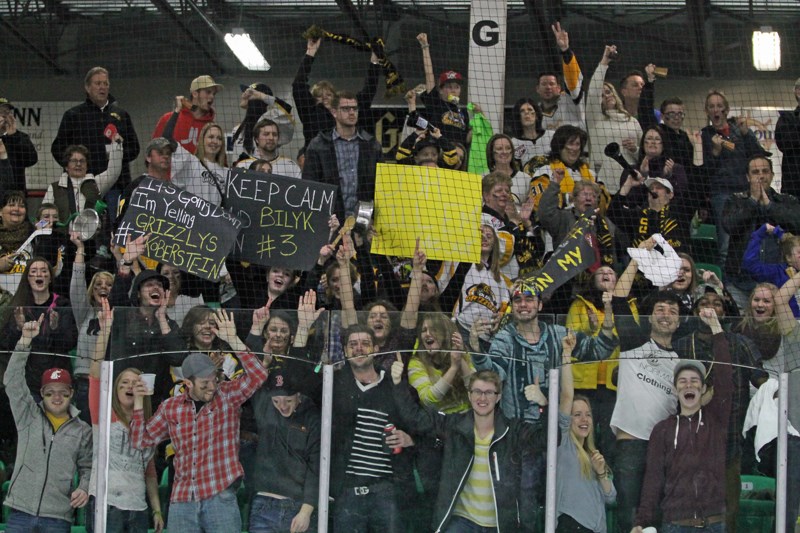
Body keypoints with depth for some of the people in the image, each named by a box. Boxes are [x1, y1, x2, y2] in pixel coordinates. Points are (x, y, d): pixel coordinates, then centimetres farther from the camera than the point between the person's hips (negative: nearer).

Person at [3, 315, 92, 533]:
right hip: (20, 512, 0)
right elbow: (13, 381, -1)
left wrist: (84, 488, -7)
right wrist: (25, 340, -9)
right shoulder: (28, 415, 9)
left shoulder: (83, 431, 11)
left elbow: (87, 467, 15)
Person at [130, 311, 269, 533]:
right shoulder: (170, 407, 9)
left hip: (221, 498, -3)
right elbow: (141, 440, 15)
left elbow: (259, 375, -13)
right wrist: (138, 403, 3)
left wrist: (233, 340, -19)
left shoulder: (227, 396, 1)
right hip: (182, 502, 3)